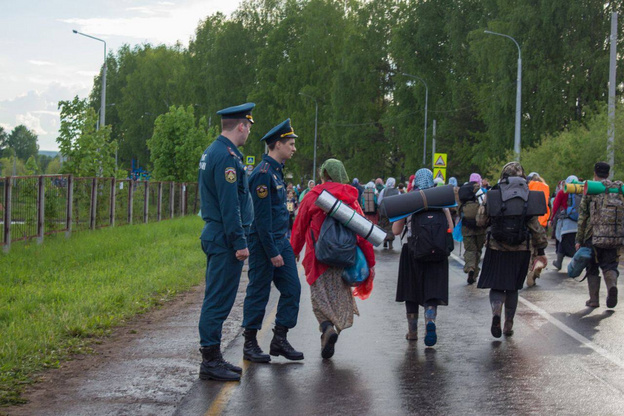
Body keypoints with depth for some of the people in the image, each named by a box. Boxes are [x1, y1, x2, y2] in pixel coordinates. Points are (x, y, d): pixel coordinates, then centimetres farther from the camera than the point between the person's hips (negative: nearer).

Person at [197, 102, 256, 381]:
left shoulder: (212, 152, 16)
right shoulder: (227, 156, -16)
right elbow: (229, 204, -21)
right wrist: (240, 242, -20)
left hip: (214, 235, 11)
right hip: (225, 238, -11)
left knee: (216, 299, 14)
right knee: (219, 300, -7)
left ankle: (212, 358, 20)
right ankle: (210, 362, -4)